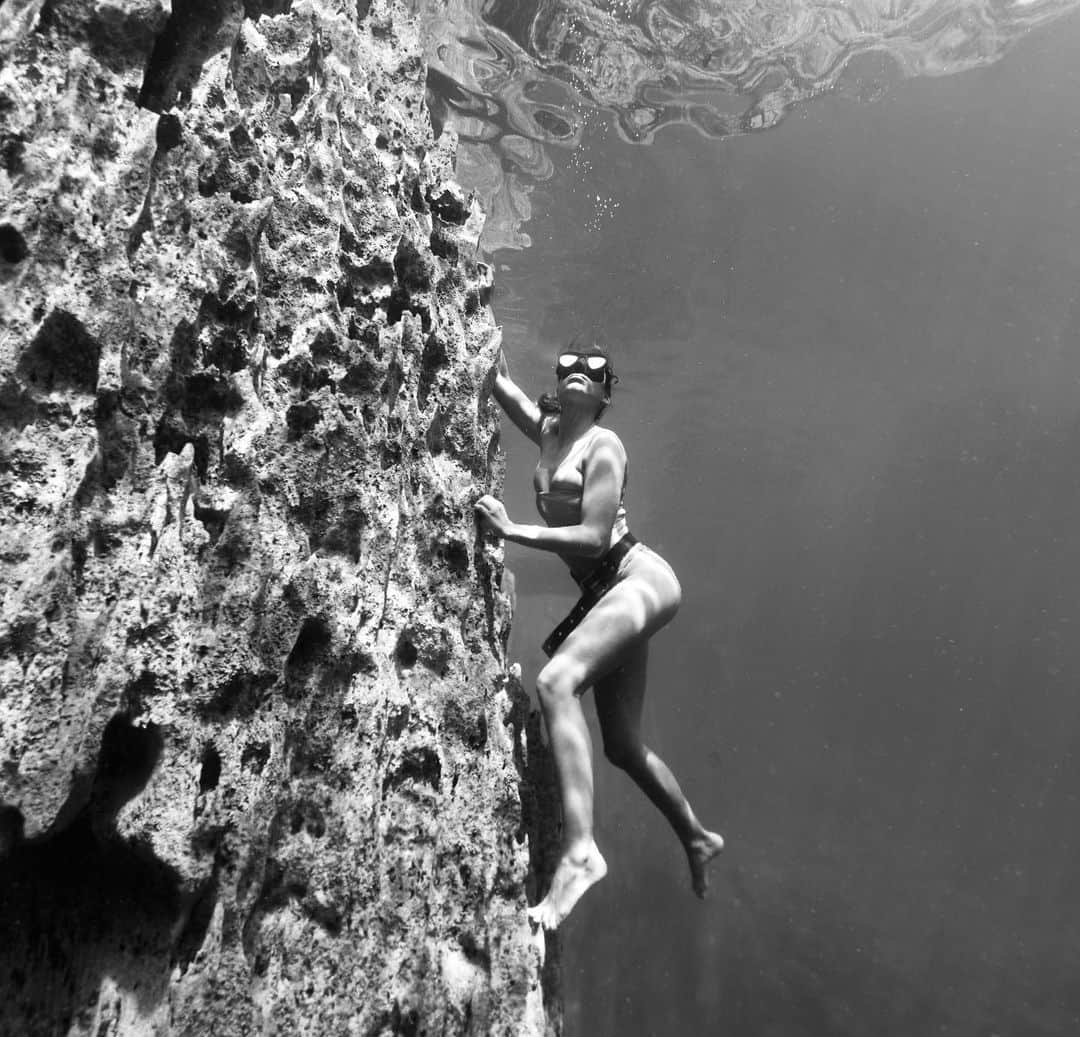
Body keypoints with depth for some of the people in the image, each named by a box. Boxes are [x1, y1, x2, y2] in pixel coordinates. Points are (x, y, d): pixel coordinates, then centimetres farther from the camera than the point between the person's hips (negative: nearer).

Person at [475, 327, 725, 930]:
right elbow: (501, 381, 23)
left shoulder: (603, 446, -7)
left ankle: (581, 850, -42)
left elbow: (594, 537, -16)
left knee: (556, 680, -34)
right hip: (607, 594, 9)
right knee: (622, 746, 15)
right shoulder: (548, 431, 14)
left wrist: (512, 530, -18)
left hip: (638, 578, -9)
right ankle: (696, 838, 37)